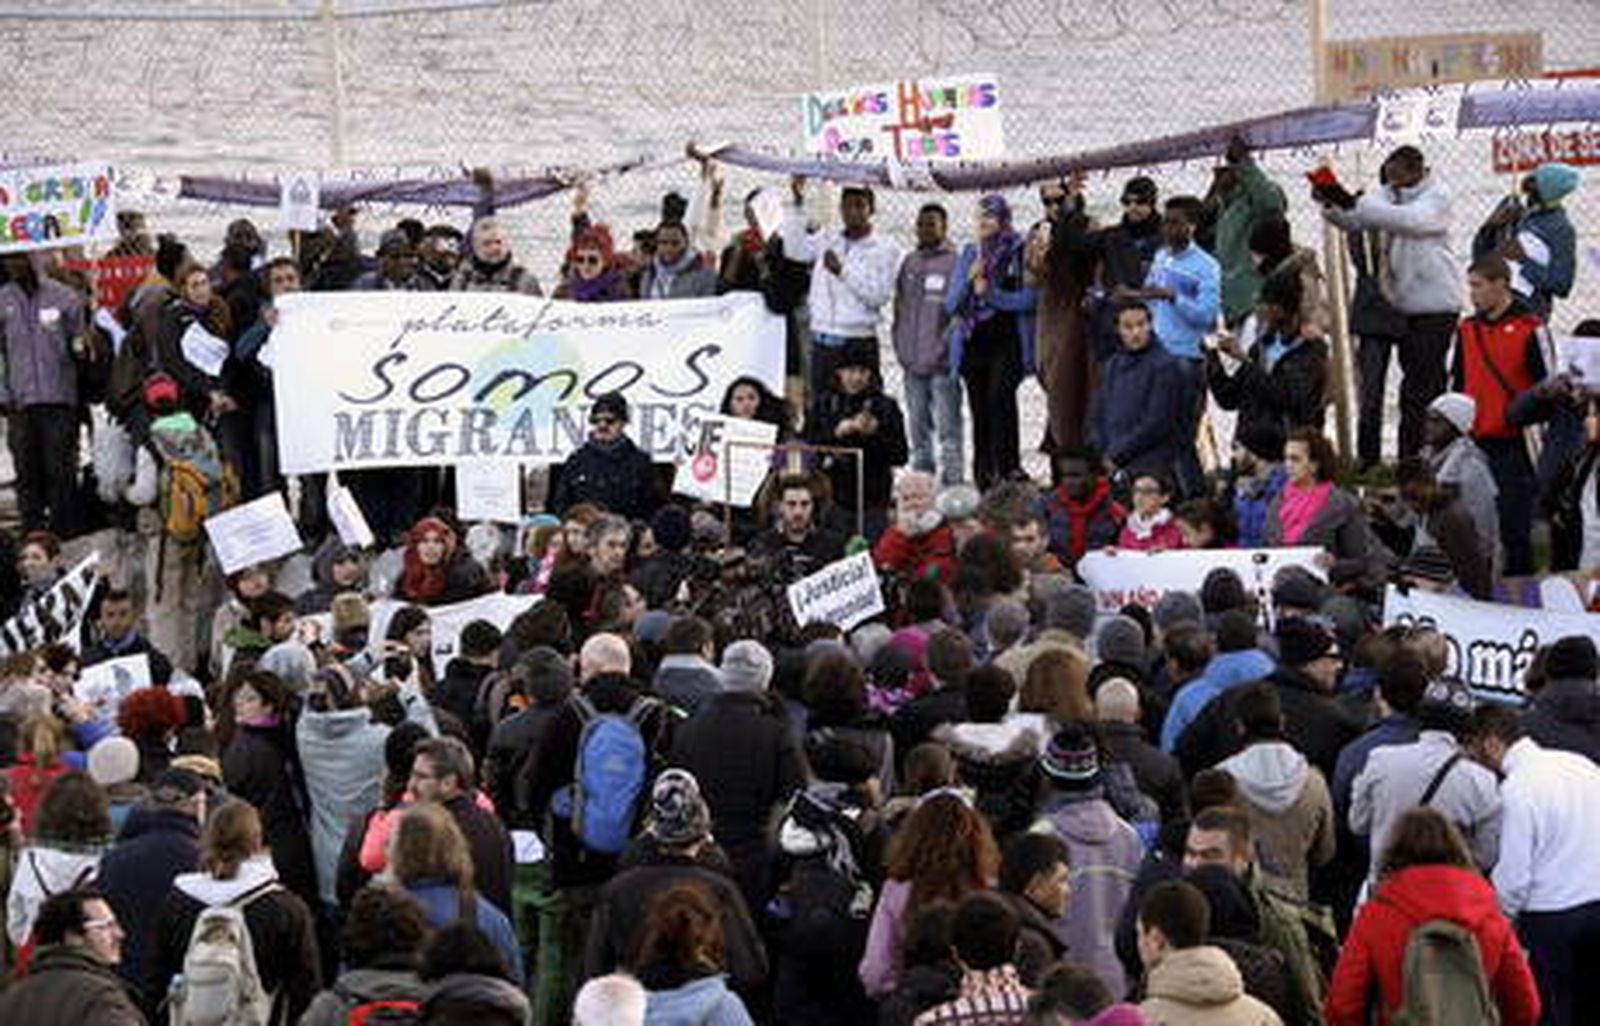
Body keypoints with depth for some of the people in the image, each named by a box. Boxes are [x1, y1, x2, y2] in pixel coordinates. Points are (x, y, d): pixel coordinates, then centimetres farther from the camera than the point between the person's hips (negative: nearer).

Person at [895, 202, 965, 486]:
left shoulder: (955, 262, -6)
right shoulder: (909, 263, 14)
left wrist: (945, 348, -13)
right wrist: (901, 347, 12)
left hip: (941, 364, -7)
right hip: (912, 364, 7)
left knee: (948, 429, -7)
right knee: (918, 428, 13)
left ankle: (952, 483, -6)